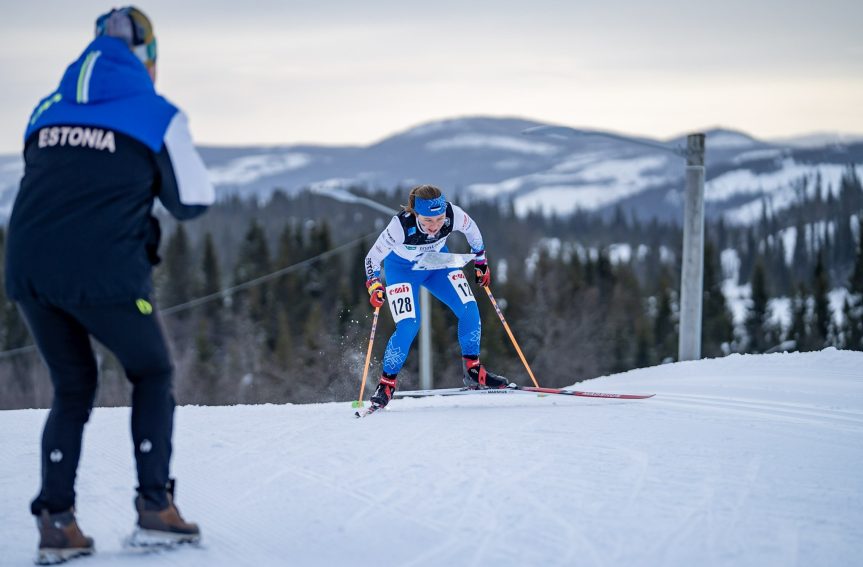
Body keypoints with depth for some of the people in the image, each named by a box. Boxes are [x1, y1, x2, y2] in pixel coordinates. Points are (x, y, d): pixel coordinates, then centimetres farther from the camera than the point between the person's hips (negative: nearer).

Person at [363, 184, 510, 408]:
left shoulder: (453, 215, -30)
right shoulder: (402, 225, -38)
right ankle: (386, 384, -4)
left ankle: (474, 372, 7)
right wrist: (374, 286, -37)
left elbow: (472, 230, -5)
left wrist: (480, 261, 4)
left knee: (469, 310, -10)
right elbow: (373, 257, -24)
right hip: (402, 269, -4)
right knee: (408, 327, -19)